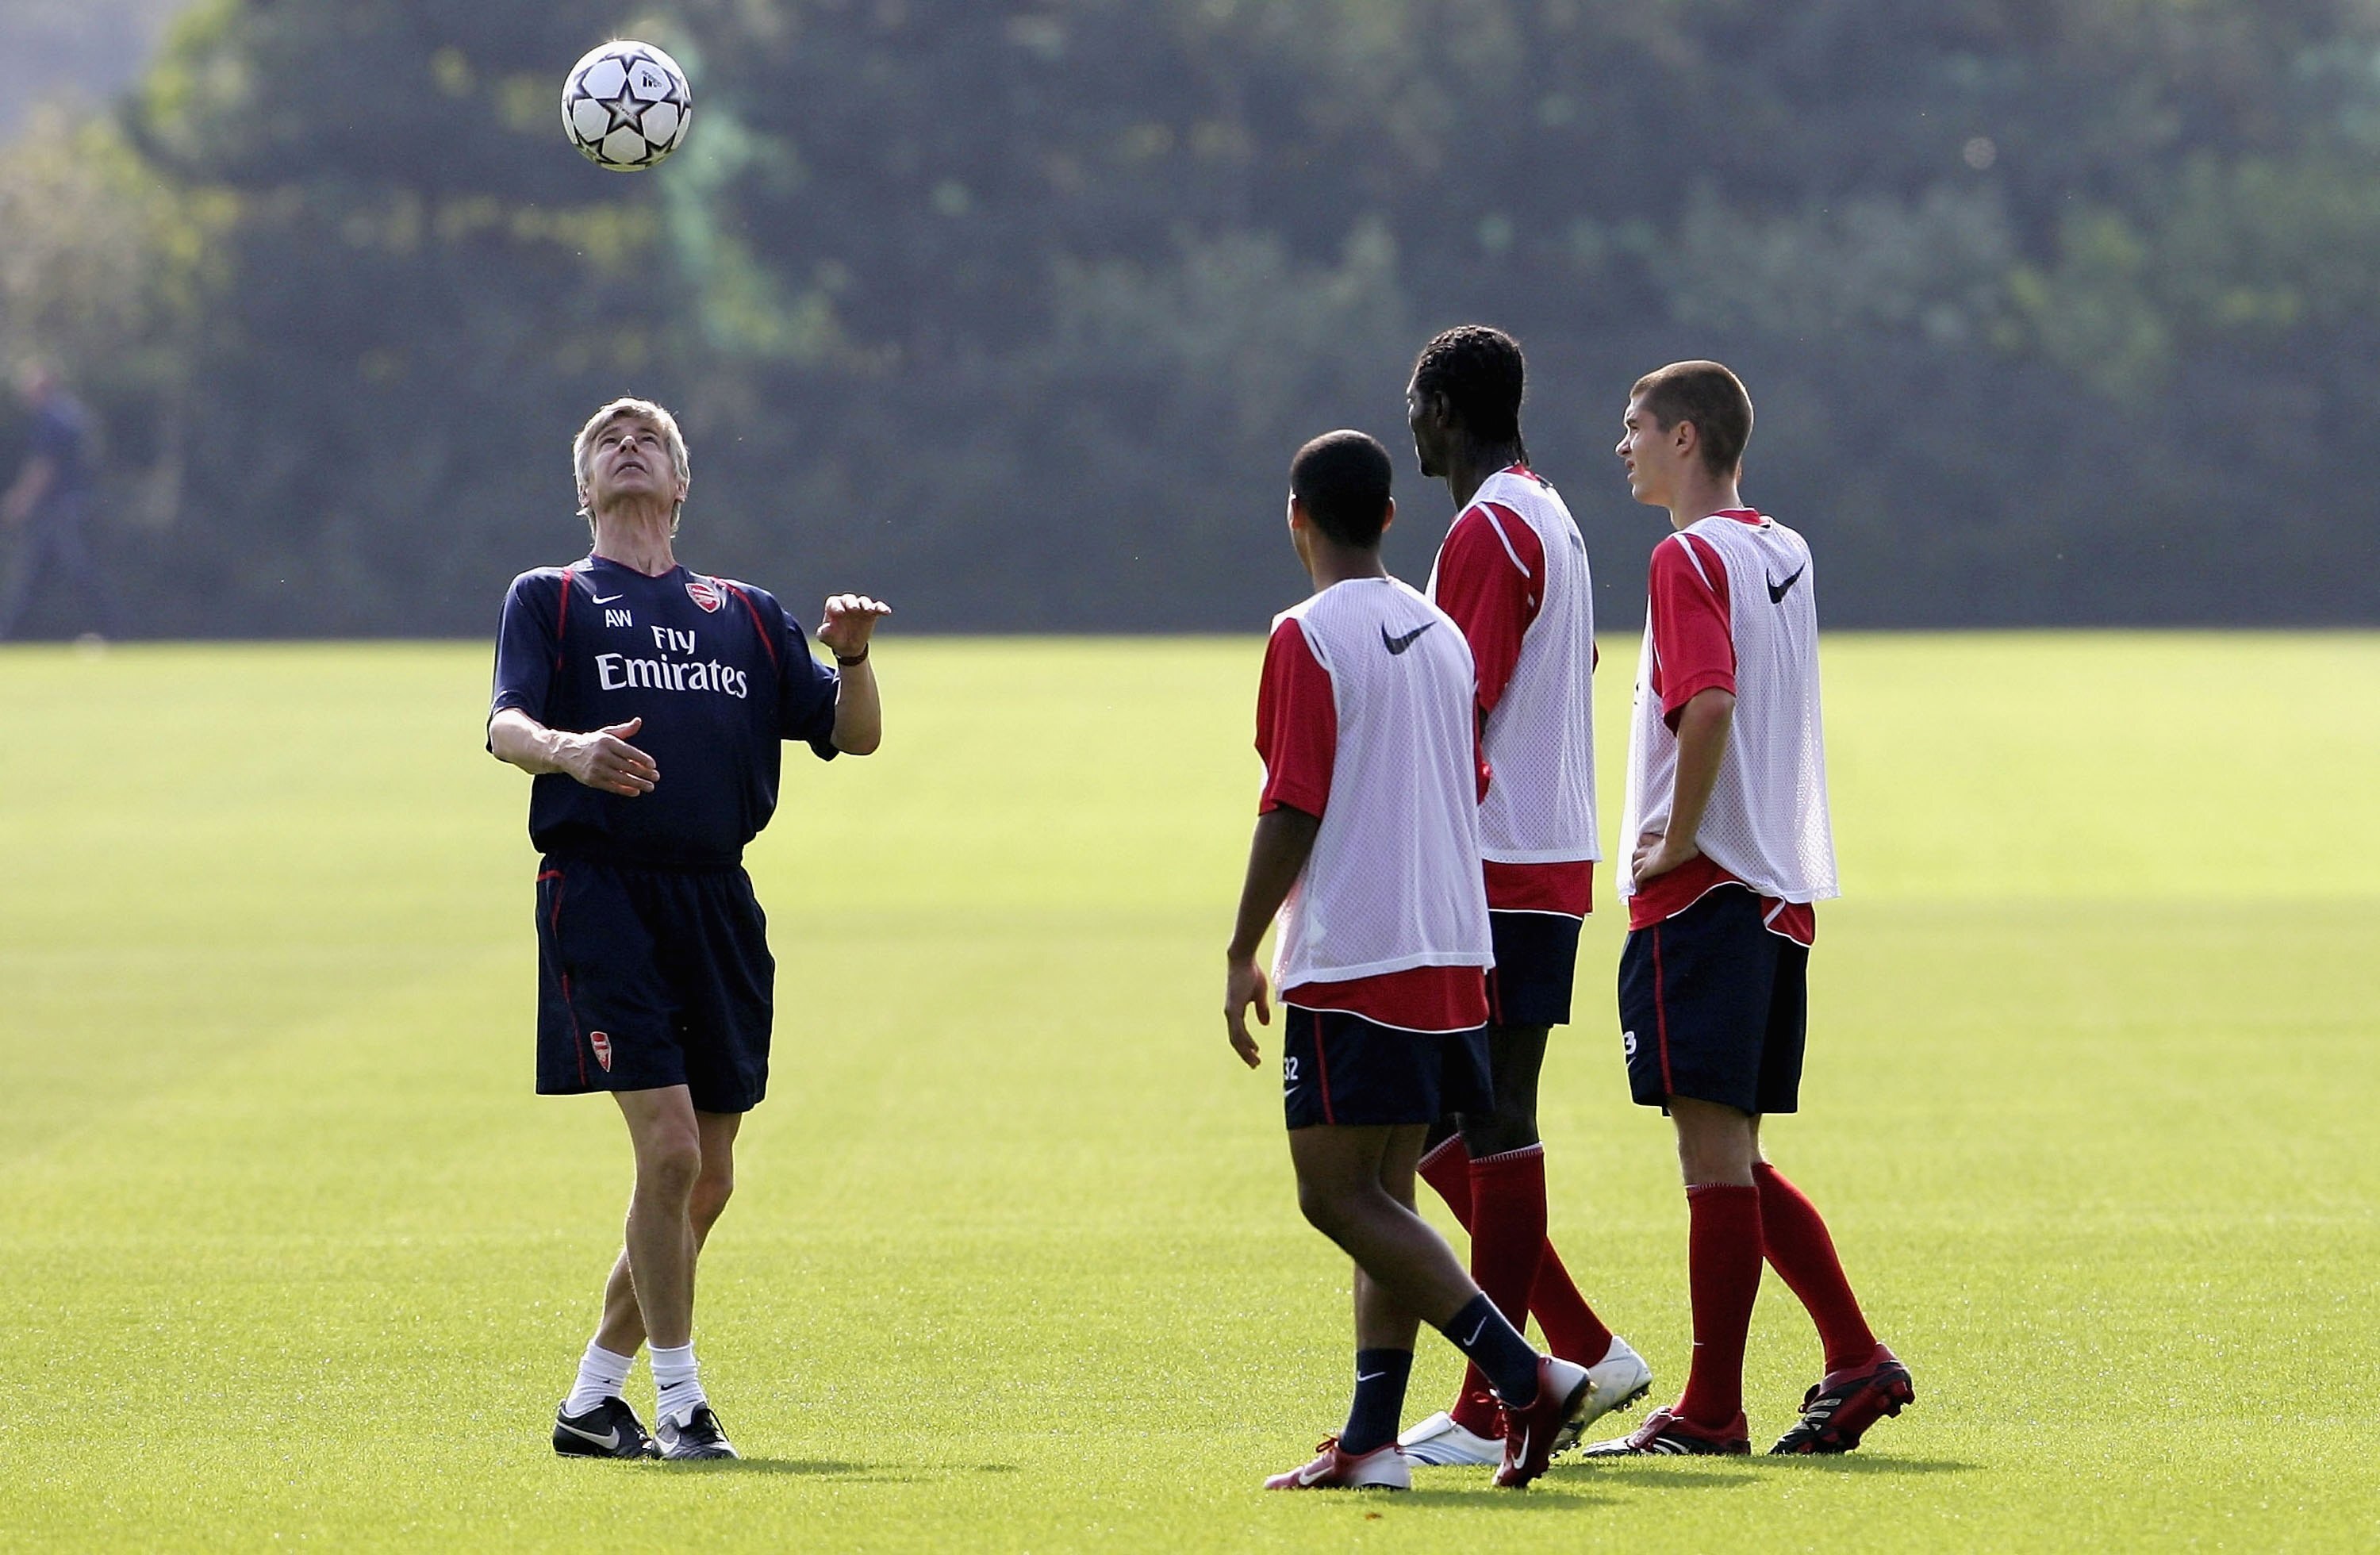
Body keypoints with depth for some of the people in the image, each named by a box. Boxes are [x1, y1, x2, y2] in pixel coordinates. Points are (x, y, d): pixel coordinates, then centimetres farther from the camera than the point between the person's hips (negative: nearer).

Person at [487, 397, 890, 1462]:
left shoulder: (744, 614, 20)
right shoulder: (549, 600, 10)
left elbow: (853, 736, 16)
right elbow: (506, 726, -6)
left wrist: (853, 658, -5)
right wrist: (566, 750, -29)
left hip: (718, 906, 5)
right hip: (602, 888, -5)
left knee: (706, 1178, 5)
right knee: (668, 1144, -16)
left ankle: (592, 1401, 18)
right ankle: (679, 1402, -6)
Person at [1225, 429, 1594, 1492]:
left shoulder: (1309, 638, -11)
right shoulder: (1442, 635, 12)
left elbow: (1292, 810, -15)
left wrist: (1242, 953, -8)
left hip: (1350, 963, -8)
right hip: (1450, 953, 8)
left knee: (1338, 1195, -6)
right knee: (1381, 1197, 9)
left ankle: (1525, 1375, -16)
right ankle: (1371, 1440, 4)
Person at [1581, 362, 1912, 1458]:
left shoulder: (1689, 557, -11)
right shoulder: (1784, 554, 16)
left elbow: (1709, 705, -25)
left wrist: (1678, 839, -16)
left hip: (1701, 886, -9)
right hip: (1782, 892, 9)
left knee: (1713, 1149, -6)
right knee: (1732, 1157, 13)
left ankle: (1711, 1409, -4)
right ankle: (1856, 1361, 8)